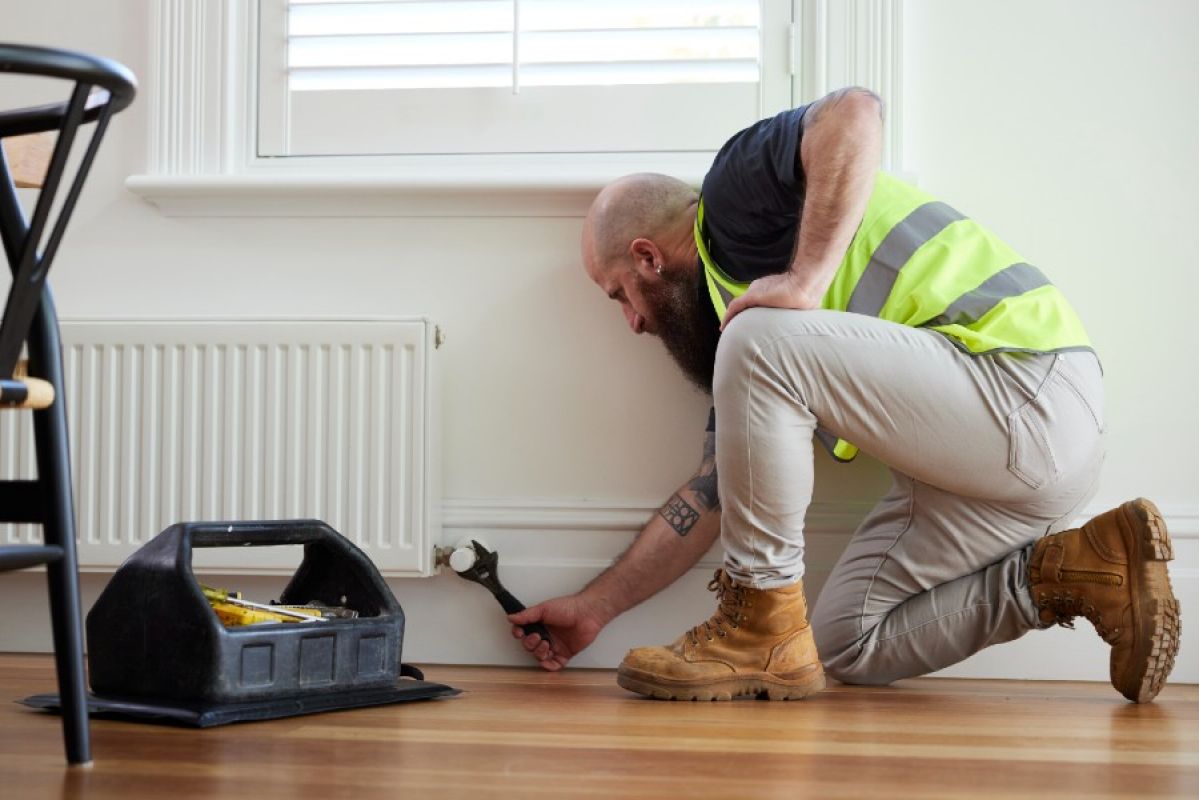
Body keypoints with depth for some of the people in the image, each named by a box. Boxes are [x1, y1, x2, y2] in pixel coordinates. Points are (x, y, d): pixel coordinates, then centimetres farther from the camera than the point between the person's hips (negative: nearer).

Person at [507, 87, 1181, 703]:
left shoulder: (738, 190, -3)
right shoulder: (734, 317, 22)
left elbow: (855, 113, -24)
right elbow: (717, 490, 21)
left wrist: (807, 281, -24)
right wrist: (595, 607, 24)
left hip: (1024, 383, -11)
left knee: (760, 344, -22)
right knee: (844, 643, 14)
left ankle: (764, 631, -11)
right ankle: (1084, 570, 8)